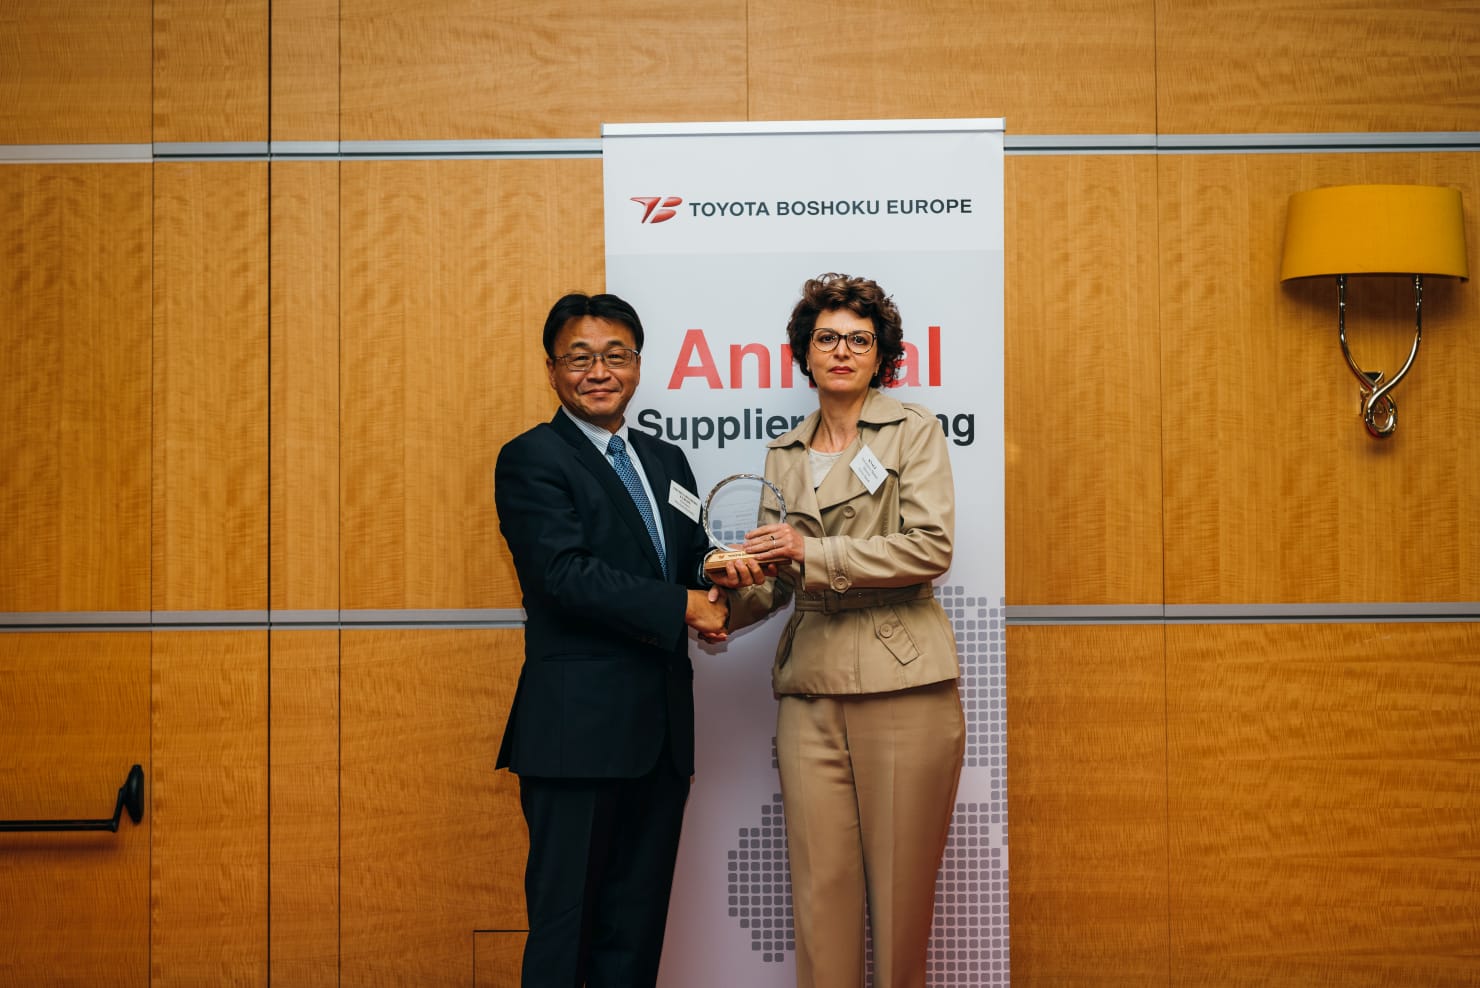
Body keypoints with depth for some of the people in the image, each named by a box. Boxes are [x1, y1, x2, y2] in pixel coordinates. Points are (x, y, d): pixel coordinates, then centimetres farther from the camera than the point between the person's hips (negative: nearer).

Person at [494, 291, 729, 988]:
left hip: (662, 728, 7)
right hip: (578, 728, -6)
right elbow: (565, 573, -17)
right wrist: (682, 608, -15)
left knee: (637, 928, 14)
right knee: (565, 926, 2)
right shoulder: (531, 459, -4)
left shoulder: (667, 462, 18)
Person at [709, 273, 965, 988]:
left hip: (901, 685, -3)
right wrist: (736, 591, -4)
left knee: (902, 889, 1)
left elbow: (930, 548, -9)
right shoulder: (783, 456, 17)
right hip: (810, 692, 4)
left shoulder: (914, 432, 4)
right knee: (820, 886, 2)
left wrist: (812, 553, -14)